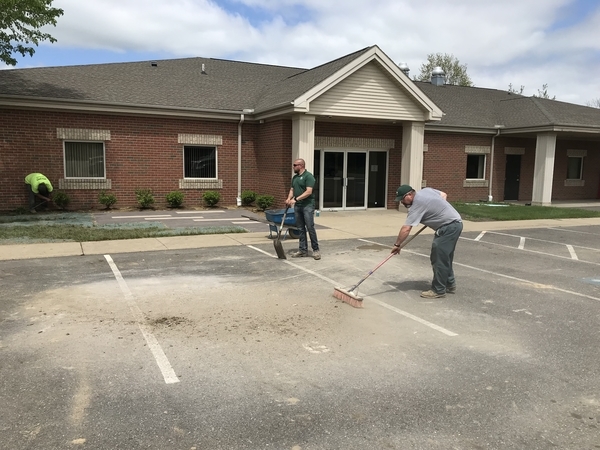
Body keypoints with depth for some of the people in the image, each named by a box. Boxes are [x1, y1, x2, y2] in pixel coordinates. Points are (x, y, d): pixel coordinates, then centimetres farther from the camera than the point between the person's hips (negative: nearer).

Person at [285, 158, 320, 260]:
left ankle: (316, 250, 2)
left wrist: (296, 199, -22)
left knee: (310, 228, -7)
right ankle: (303, 250, 14)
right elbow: (292, 189, 18)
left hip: (307, 205, -8)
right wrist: (289, 199, -3)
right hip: (297, 206, 8)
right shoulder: (295, 177, 17)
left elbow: (308, 192, -18)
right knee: (301, 229, 9)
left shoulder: (308, 176, -9)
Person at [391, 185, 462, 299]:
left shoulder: (416, 206, -18)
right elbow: (444, 194, 21)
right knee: (444, 258, 18)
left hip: (449, 227, -11)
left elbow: (406, 229, -22)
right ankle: (450, 284, 29)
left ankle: (438, 290, -3)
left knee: (439, 258, -9)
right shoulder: (426, 190, 7)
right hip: (455, 224, 11)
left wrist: (397, 244, -15)